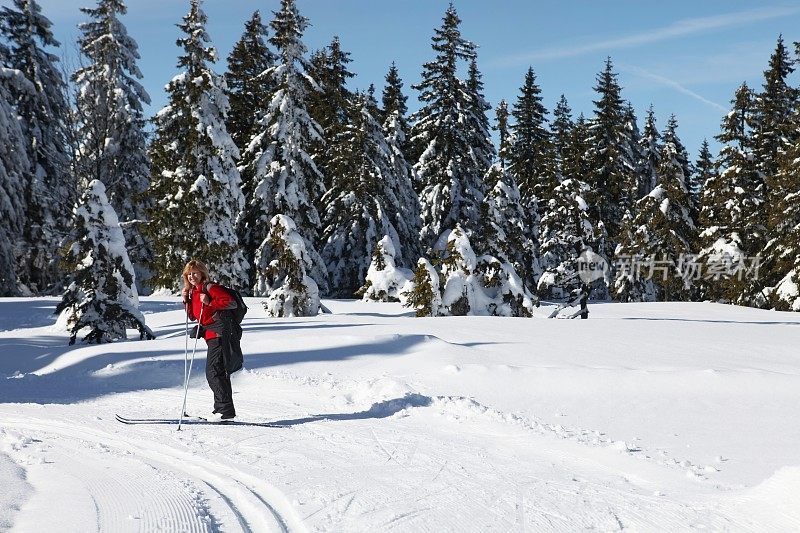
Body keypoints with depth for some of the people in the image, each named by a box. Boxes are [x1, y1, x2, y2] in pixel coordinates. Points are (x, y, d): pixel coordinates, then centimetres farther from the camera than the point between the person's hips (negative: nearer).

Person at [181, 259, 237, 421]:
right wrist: (186, 300, 5)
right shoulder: (192, 292, 17)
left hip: (219, 333, -10)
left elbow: (231, 303, -17)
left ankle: (225, 409, -13)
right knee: (213, 373, 13)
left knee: (214, 372, -14)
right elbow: (192, 317, 16)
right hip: (211, 336, 10)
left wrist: (209, 303, -21)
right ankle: (222, 408, 19)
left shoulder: (210, 287, -9)